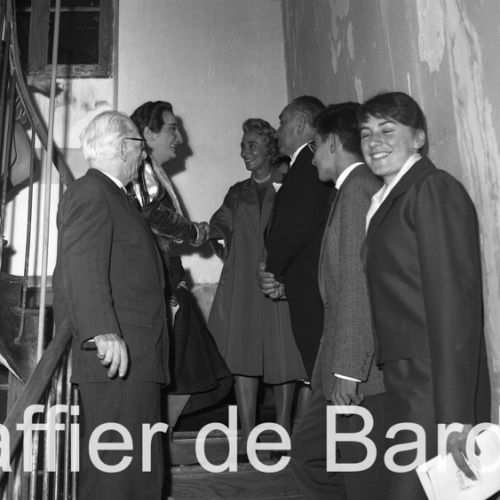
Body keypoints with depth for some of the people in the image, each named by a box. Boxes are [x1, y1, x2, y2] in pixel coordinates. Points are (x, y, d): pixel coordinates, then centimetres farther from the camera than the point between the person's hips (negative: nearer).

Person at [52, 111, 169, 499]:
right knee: (120, 467, -7)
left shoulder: (111, 195, 24)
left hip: (135, 357, 10)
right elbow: (83, 267, -21)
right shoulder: (91, 192, -8)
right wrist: (103, 332, -29)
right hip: (118, 362, -10)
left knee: (141, 465, 14)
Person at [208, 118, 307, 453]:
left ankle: (282, 429, 11)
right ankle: (248, 434, 4)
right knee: (242, 355, -2)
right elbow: (219, 228, 10)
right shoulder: (238, 193, 18)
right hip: (242, 284, 3)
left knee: (283, 356, -1)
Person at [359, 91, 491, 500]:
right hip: (406, 386, 9)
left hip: (435, 391, -8)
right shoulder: (389, 199, 16)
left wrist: (455, 418, -22)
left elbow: (455, 302, -19)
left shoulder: (434, 190, -12)